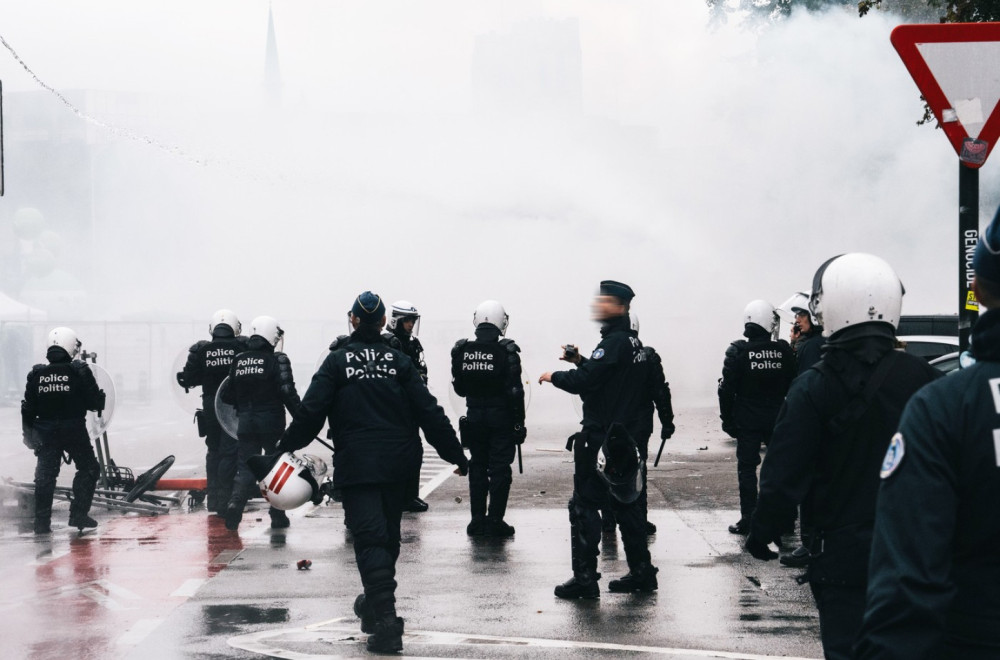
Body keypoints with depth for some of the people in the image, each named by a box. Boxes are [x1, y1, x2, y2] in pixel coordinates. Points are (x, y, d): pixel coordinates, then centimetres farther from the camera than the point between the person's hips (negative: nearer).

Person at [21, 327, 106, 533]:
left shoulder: (37, 374, 0)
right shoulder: (79, 372, -11)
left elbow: (28, 408, 3)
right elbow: (95, 401, -9)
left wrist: (28, 431, 15)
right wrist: (100, 398, 13)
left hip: (45, 432, 3)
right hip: (74, 429, -3)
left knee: (45, 475, 9)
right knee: (88, 469, 13)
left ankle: (41, 521, 6)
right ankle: (78, 514, 6)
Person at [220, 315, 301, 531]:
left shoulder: (238, 360, 5)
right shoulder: (276, 360, -10)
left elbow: (227, 395, 10)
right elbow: (288, 393, -15)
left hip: (246, 423, 3)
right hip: (272, 422, -3)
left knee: (246, 466, 9)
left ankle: (235, 503, -17)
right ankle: (278, 516, 15)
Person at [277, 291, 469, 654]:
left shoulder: (337, 361, -3)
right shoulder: (399, 361, 3)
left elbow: (312, 410, -8)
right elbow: (429, 413, 0)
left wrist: (286, 447, 3)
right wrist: (456, 455, 7)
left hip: (356, 465, -3)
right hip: (398, 464, 3)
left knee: (370, 538, -7)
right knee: (388, 534, 19)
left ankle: (385, 621, -19)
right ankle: (375, 603, 36)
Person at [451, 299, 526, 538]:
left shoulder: (462, 351, -2)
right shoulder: (506, 352, -14)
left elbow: (459, 388, 6)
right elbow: (515, 391, -13)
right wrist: (519, 422, -6)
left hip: (474, 417, 4)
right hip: (501, 417, -4)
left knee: (477, 468, 14)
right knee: (500, 469, 3)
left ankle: (477, 520, 15)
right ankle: (495, 522, 2)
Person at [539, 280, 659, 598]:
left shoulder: (614, 343, -17)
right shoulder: (633, 342, 14)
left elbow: (583, 382, -23)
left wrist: (554, 376, -6)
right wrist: (581, 361, 14)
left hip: (602, 437, -10)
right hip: (624, 435, 10)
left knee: (584, 503, -6)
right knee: (624, 501, 16)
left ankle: (584, 577, -7)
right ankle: (641, 570, 20)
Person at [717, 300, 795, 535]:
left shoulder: (738, 351, -9)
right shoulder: (783, 350, -2)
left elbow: (727, 389, -8)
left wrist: (727, 418, 0)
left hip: (747, 419, -2)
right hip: (777, 417, 2)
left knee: (747, 467, 3)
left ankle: (748, 519, 1)